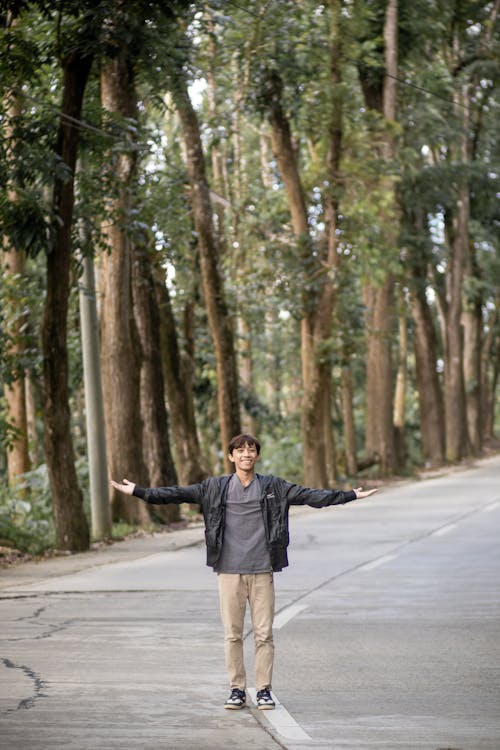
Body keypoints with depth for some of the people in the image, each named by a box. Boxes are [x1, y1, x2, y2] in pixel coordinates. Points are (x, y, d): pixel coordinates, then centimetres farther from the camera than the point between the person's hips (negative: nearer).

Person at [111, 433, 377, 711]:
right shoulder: (215, 488, 6)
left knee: (264, 633, 1)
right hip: (229, 571, 0)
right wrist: (139, 491, -1)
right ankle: (237, 689, 12)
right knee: (232, 633, 3)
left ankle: (264, 689, 10)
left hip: (262, 571, 0)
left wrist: (350, 495, -1)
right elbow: (177, 494, 5)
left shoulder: (274, 487, 6)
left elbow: (310, 495, 4)